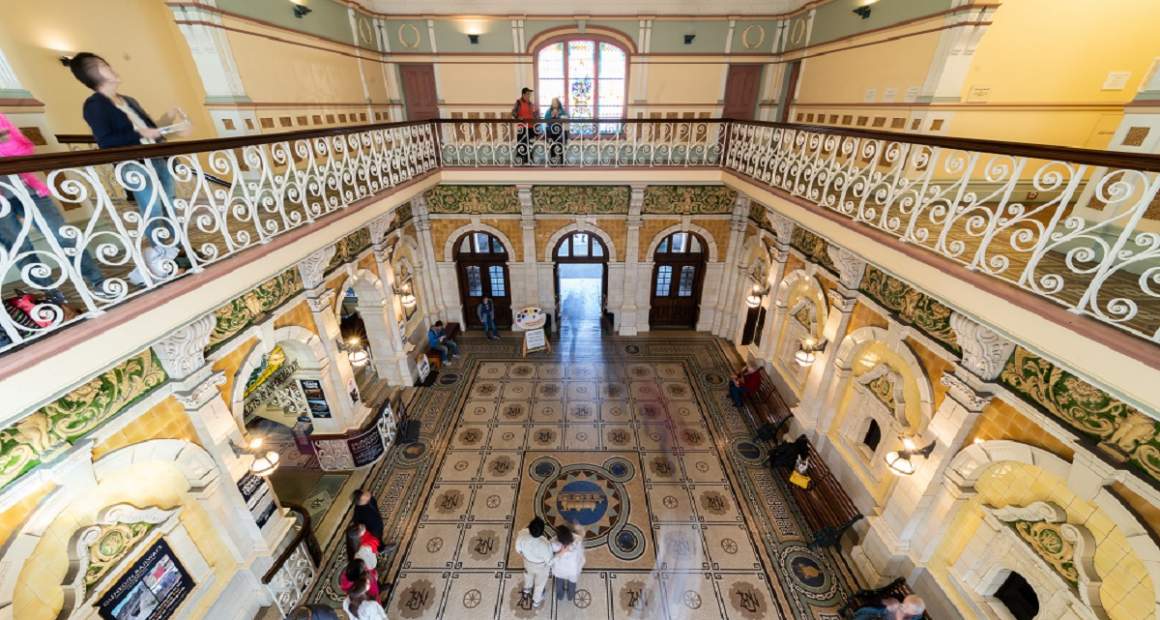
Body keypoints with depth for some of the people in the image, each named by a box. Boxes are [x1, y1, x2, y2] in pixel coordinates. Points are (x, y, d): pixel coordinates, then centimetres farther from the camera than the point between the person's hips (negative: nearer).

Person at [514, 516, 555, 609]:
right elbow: (549, 561, -25)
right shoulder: (545, 544, -45)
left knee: (528, 575, 38)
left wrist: (524, 556, 7)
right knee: (540, 583, 31)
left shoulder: (522, 534, -36)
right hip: (541, 566, -3)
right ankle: (536, 602, 57)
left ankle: (527, 590, 67)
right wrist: (554, 553, -4)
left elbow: (518, 549, -13)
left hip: (528, 562, 3)